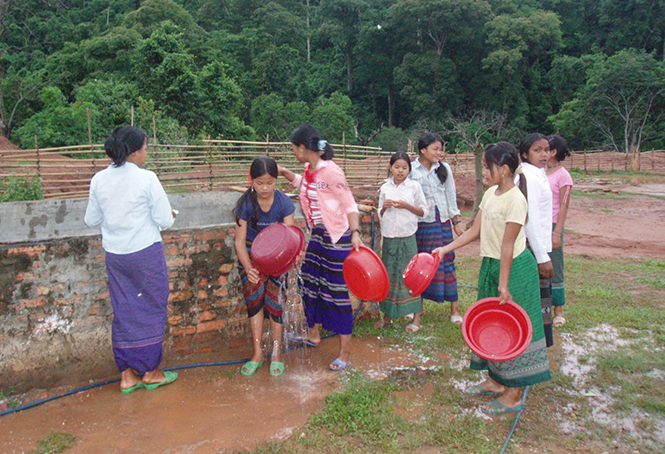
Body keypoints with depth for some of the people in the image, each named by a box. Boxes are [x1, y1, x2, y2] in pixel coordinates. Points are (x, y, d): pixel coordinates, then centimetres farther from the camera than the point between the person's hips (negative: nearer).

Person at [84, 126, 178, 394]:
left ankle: (127, 374, 23)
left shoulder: (99, 180, 1)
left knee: (124, 311, 14)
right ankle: (150, 371, 20)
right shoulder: (146, 179, -15)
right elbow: (165, 220, -13)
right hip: (145, 252, -5)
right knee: (152, 309, 10)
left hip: (114, 255, 5)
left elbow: (91, 220, 9)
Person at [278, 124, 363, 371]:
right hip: (318, 235, 9)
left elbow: (350, 205, -20)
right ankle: (314, 332, 41)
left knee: (336, 291, -3)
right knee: (310, 281, 18)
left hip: (337, 237, -9)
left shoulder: (330, 172, -21)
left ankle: (345, 353, 9)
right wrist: (283, 171, 17)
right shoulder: (309, 169, 4)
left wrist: (355, 233, -31)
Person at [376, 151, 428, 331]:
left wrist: (406, 206, -12)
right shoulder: (385, 188, 9)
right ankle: (387, 316, 17)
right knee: (388, 274, 6)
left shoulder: (415, 186, 1)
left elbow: (423, 212, 2)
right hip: (389, 237, 3)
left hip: (407, 237, -3)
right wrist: (384, 207, -7)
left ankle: (416, 317, 10)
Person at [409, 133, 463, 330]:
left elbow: (451, 196, 11)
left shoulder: (444, 169, 7)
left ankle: (454, 308, 18)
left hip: (442, 221, 2)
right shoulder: (411, 170, 0)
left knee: (446, 262, 5)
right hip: (420, 223, -1)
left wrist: (456, 222, 9)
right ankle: (417, 313, 11)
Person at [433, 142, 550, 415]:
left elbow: (507, 246, -21)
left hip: (514, 268, -9)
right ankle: (495, 381, 32)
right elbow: (475, 231, 10)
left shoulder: (516, 200, -19)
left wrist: (503, 285, -20)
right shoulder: (490, 194, 6)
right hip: (490, 265, 9)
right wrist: (446, 248, 5)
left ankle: (513, 395, 14)